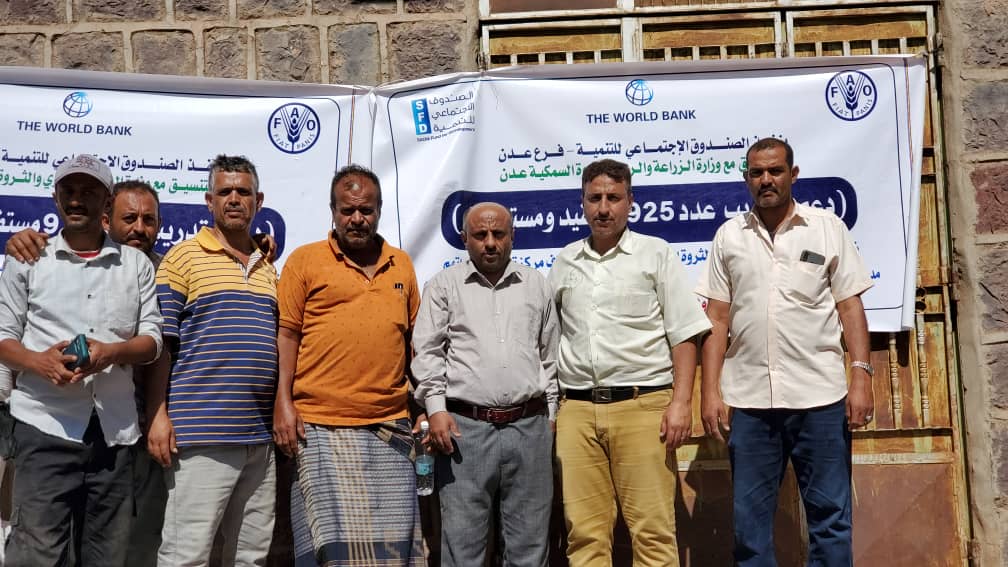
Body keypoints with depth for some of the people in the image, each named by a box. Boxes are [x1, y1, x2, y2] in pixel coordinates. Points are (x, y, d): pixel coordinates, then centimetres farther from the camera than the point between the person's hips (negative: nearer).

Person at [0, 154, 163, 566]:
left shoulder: (137, 264, 11)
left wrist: (112, 352, -13)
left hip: (115, 429, 2)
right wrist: (38, 362, -15)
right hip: (46, 424, -2)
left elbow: (153, 340, 8)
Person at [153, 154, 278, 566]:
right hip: (200, 433, -6)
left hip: (260, 436, 6)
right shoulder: (183, 258, 0)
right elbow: (159, 344, -4)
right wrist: (159, 413, -11)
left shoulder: (268, 269, 17)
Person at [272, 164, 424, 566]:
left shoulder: (401, 264, 14)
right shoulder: (305, 260, 3)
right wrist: (283, 404, -7)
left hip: (391, 428, 4)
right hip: (323, 427, -3)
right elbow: (286, 334, 1)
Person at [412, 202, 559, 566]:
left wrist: (551, 412, 14)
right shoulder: (444, 286, 7)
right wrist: (436, 408, -7)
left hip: (529, 426, 2)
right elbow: (427, 351, 3)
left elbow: (550, 355, 17)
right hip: (465, 426, -2)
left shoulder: (536, 285, 14)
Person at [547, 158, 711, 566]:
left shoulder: (656, 254, 6)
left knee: (653, 531, -3)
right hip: (576, 410, 3)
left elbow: (684, 334, 2)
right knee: (584, 533, 5)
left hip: (641, 406, -3)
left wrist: (681, 402, -8)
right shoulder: (565, 261, 15)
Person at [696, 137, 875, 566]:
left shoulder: (828, 228, 6)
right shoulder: (729, 236, 9)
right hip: (748, 399, 1)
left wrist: (861, 376, -7)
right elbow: (717, 319, 7)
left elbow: (850, 307, 4)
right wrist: (710, 390, 0)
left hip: (820, 396, -1)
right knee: (750, 522, 8)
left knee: (830, 517, 5)